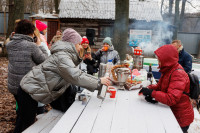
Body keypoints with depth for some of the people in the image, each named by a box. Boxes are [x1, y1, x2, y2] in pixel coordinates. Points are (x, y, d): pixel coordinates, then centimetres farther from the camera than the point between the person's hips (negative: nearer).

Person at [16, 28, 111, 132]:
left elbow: (79, 73, 4)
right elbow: (77, 78, -32)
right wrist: (99, 82, -23)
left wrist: (98, 81, -4)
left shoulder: (68, 56, 5)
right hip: (31, 90, -9)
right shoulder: (62, 57, -25)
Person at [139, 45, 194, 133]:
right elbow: (160, 86, 10)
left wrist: (152, 93, -28)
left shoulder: (178, 74, -26)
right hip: (171, 113, 8)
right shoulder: (168, 70, 2)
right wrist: (150, 89, -10)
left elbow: (171, 99, -33)